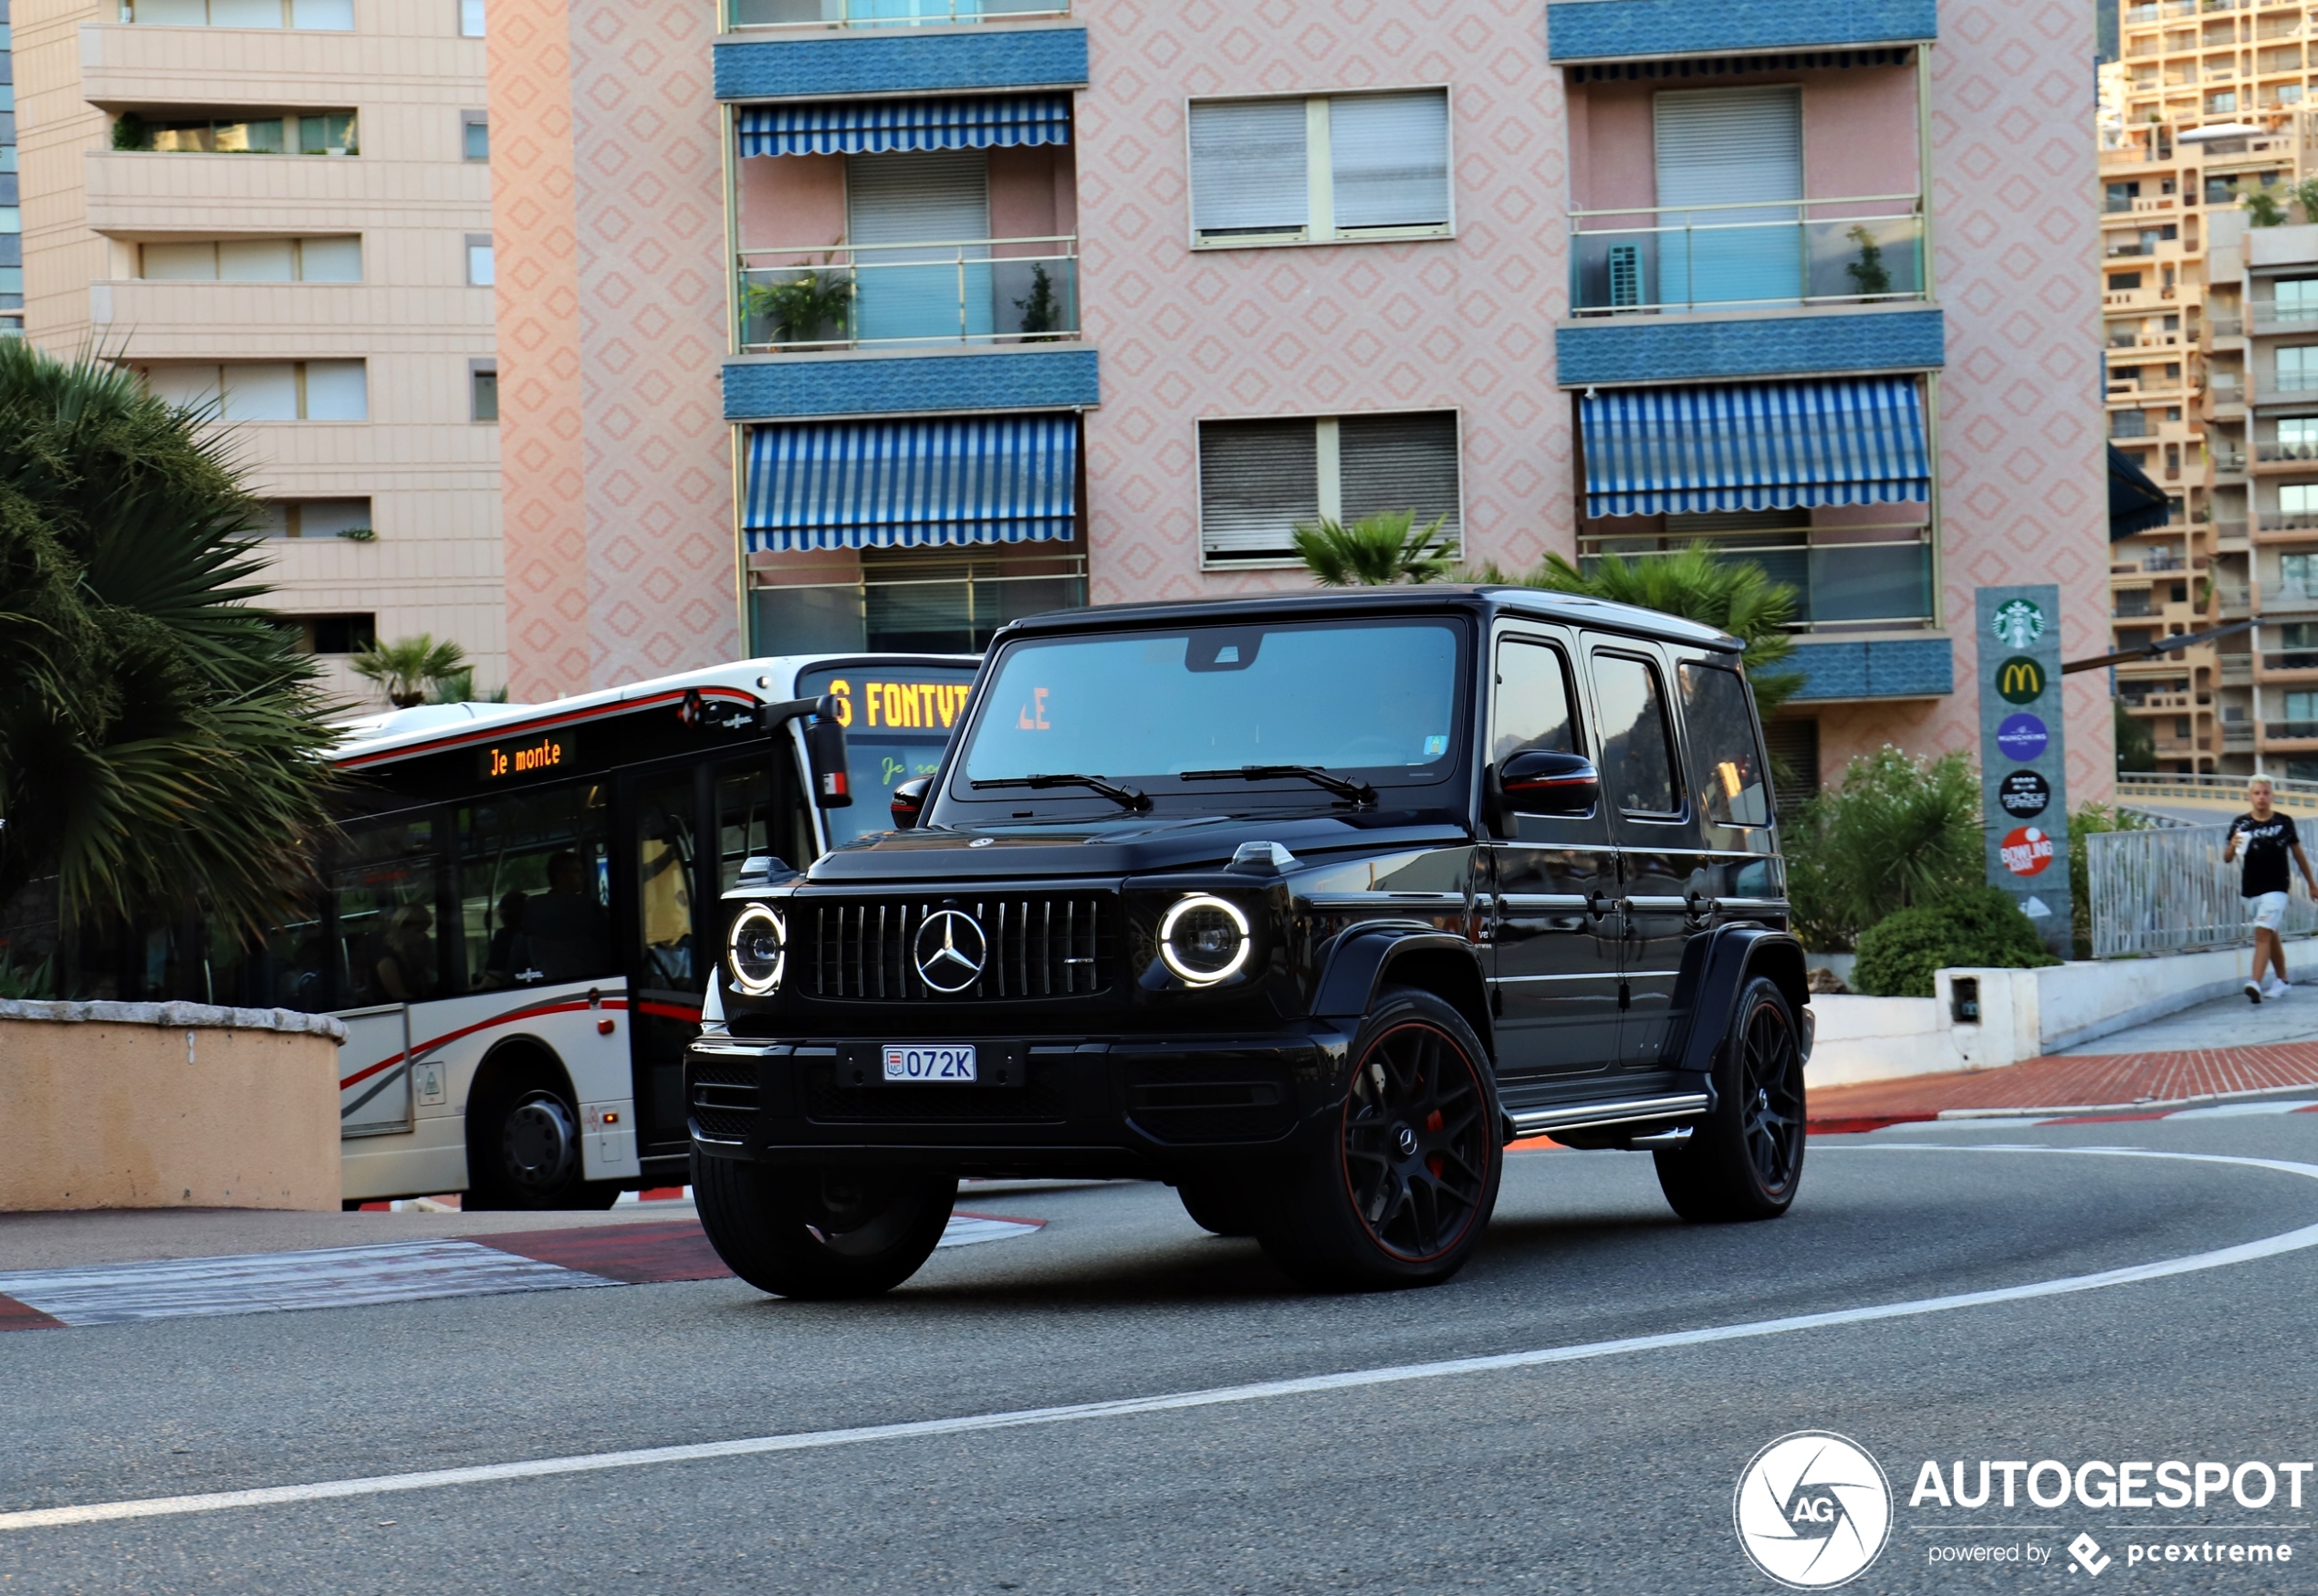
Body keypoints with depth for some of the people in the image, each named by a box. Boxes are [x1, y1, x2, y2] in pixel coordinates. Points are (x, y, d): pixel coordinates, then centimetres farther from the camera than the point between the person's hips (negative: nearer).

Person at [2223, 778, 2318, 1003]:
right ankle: (2282, 981, 30)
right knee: (2272, 935, 17)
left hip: (2276, 889, -3)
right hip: (2250, 890, 3)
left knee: (2263, 933, -15)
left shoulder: (2284, 822, -3)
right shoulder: (2240, 824, -3)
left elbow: (2298, 854, 9)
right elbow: (2226, 858, -6)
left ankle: (2256, 983, -24)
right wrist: (2233, 847, -29)